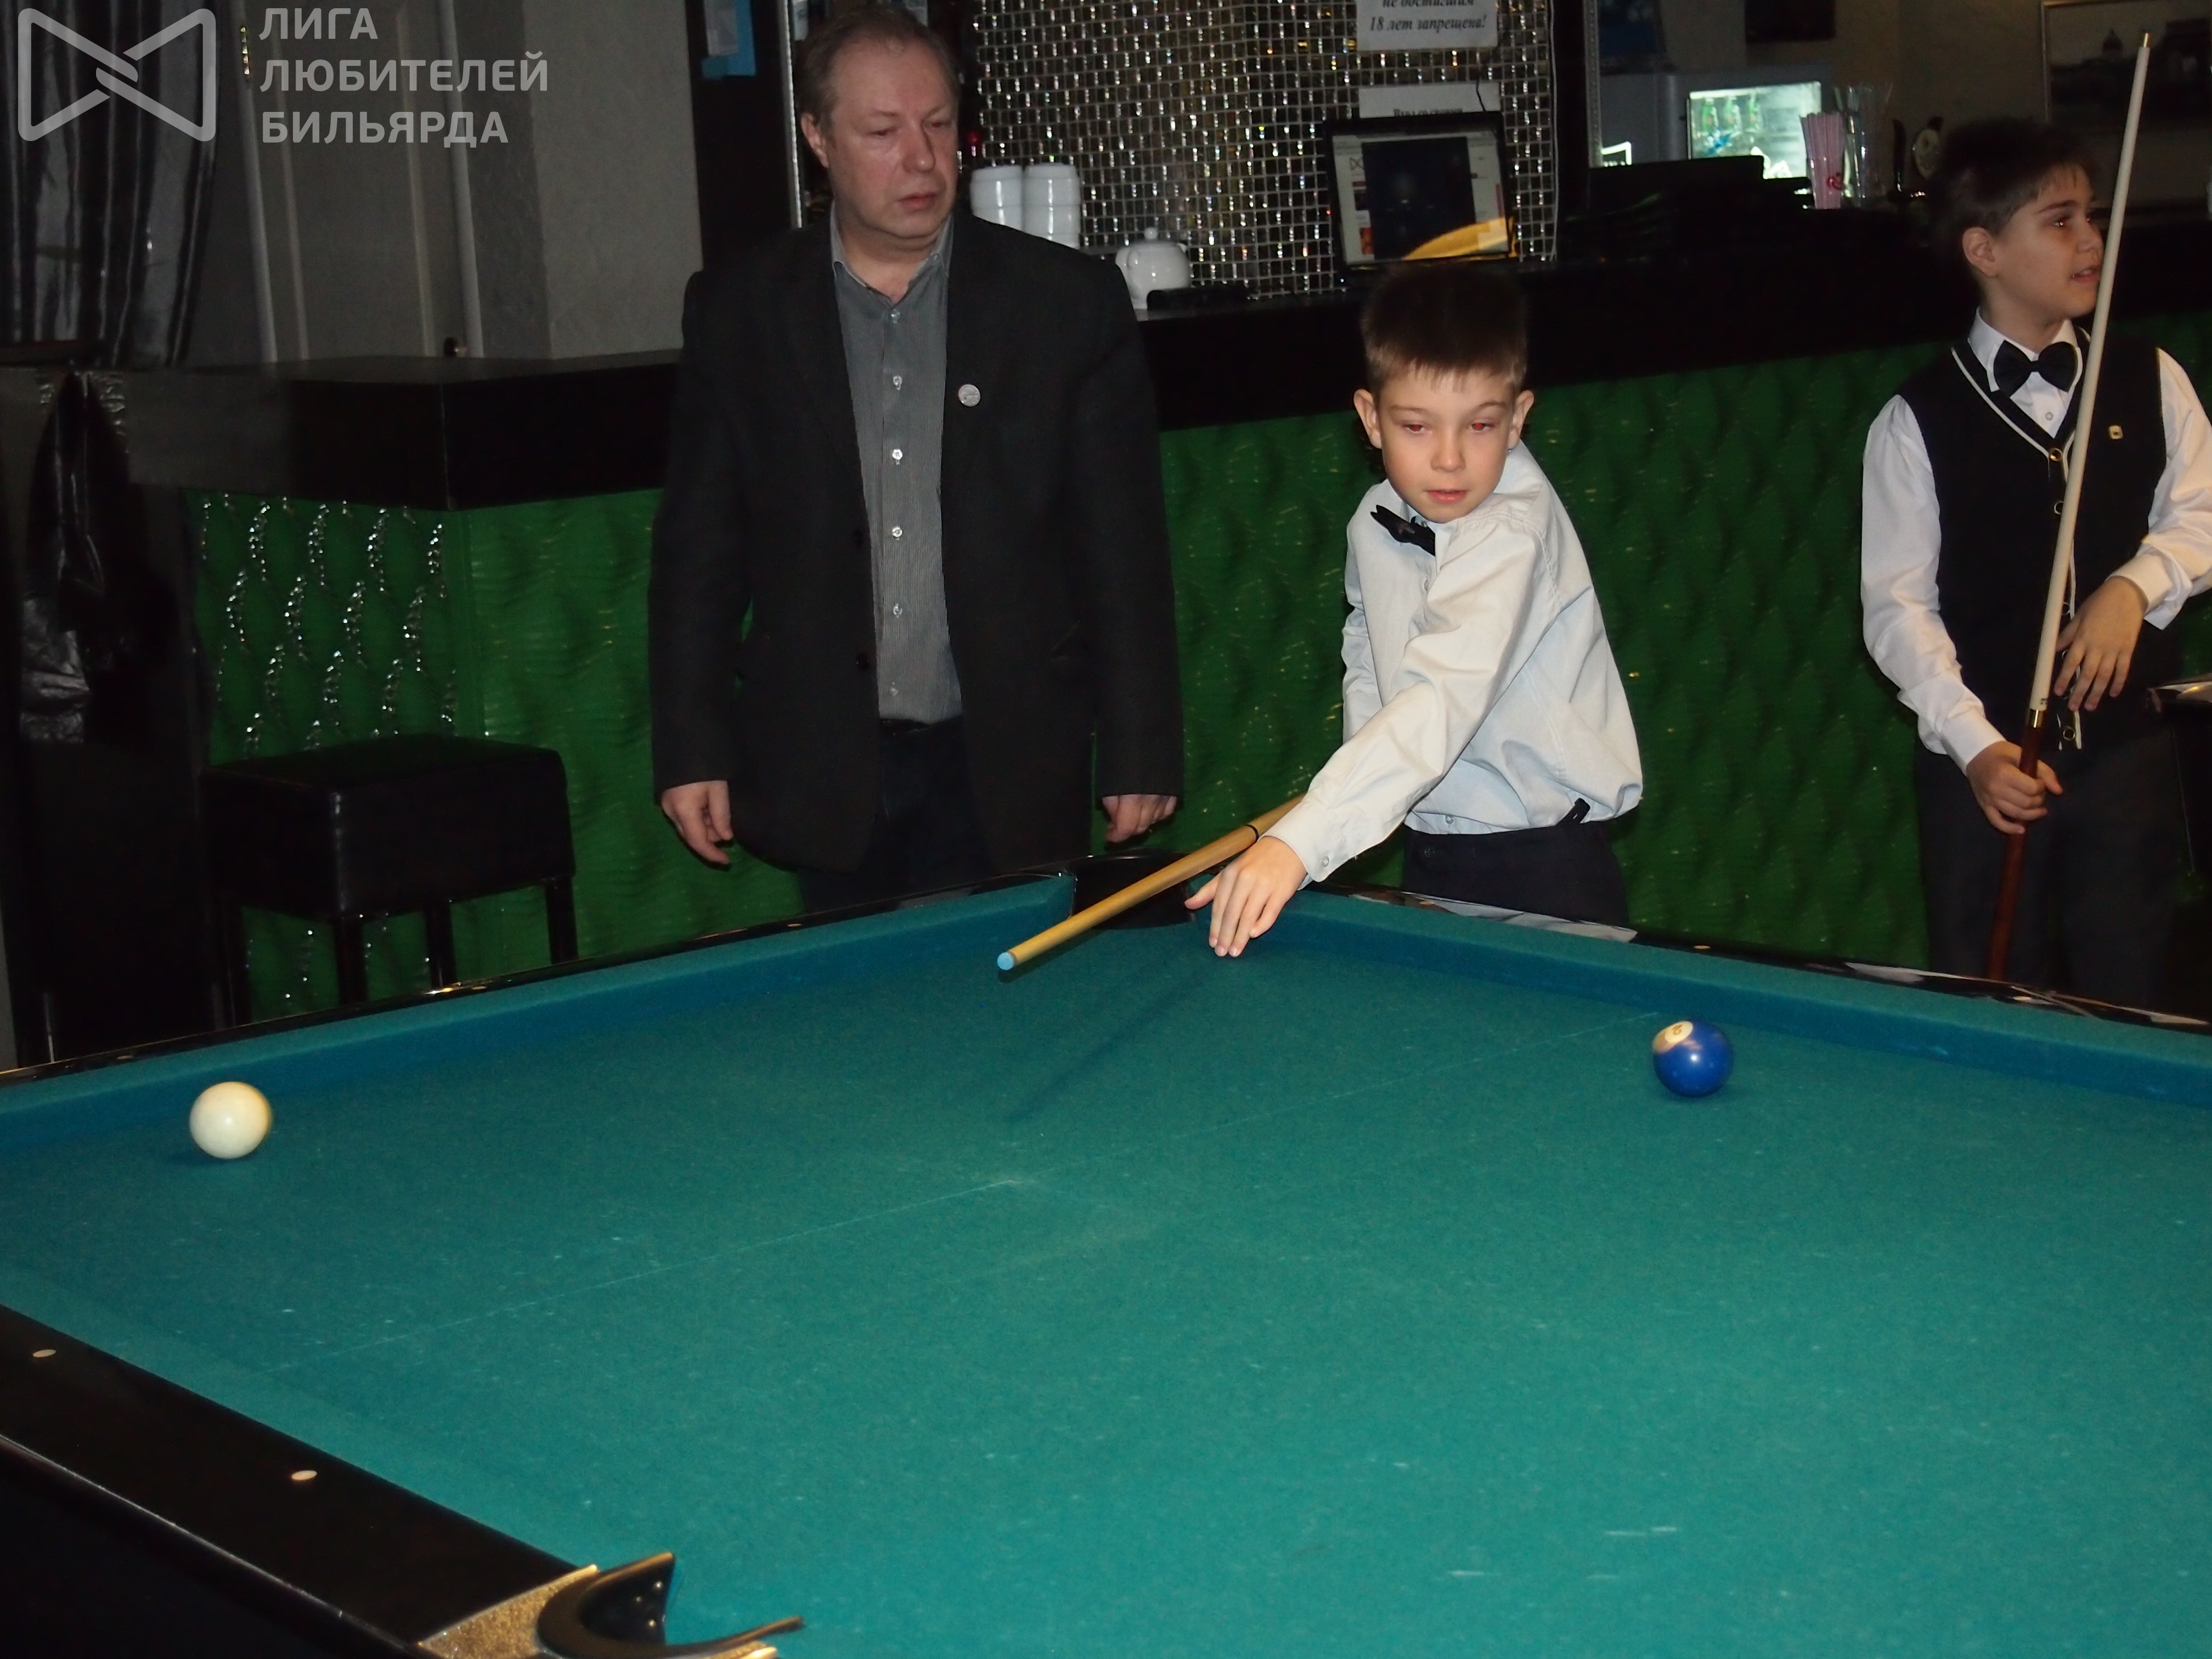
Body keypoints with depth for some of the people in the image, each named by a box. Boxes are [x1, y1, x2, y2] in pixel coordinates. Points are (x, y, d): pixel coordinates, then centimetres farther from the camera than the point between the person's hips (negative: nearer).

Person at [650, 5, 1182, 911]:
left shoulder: (1070, 302, 0)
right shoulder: (739, 312, 3)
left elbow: (1125, 547, 0)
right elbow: (698, 547, 6)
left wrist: (1140, 754, -2)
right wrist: (692, 750, 0)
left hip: (1009, 768, -1)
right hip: (828, 769, 1)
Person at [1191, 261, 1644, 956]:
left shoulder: (1518, 530, -23)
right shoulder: (1375, 525, 0)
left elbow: (1446, 698, -37)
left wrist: (1299, 840, -46)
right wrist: (1358, 786, -1)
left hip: (1545, 871, -6)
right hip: (1433, 860, 6)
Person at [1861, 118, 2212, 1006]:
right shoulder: (1917, 422, -6)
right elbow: (1897, 603, -7)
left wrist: (2138, 584, -14)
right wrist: (1975, 745, -18)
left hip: (2127, 748, 2)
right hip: (1985, 764, -2)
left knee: (2128, 1007, 8)